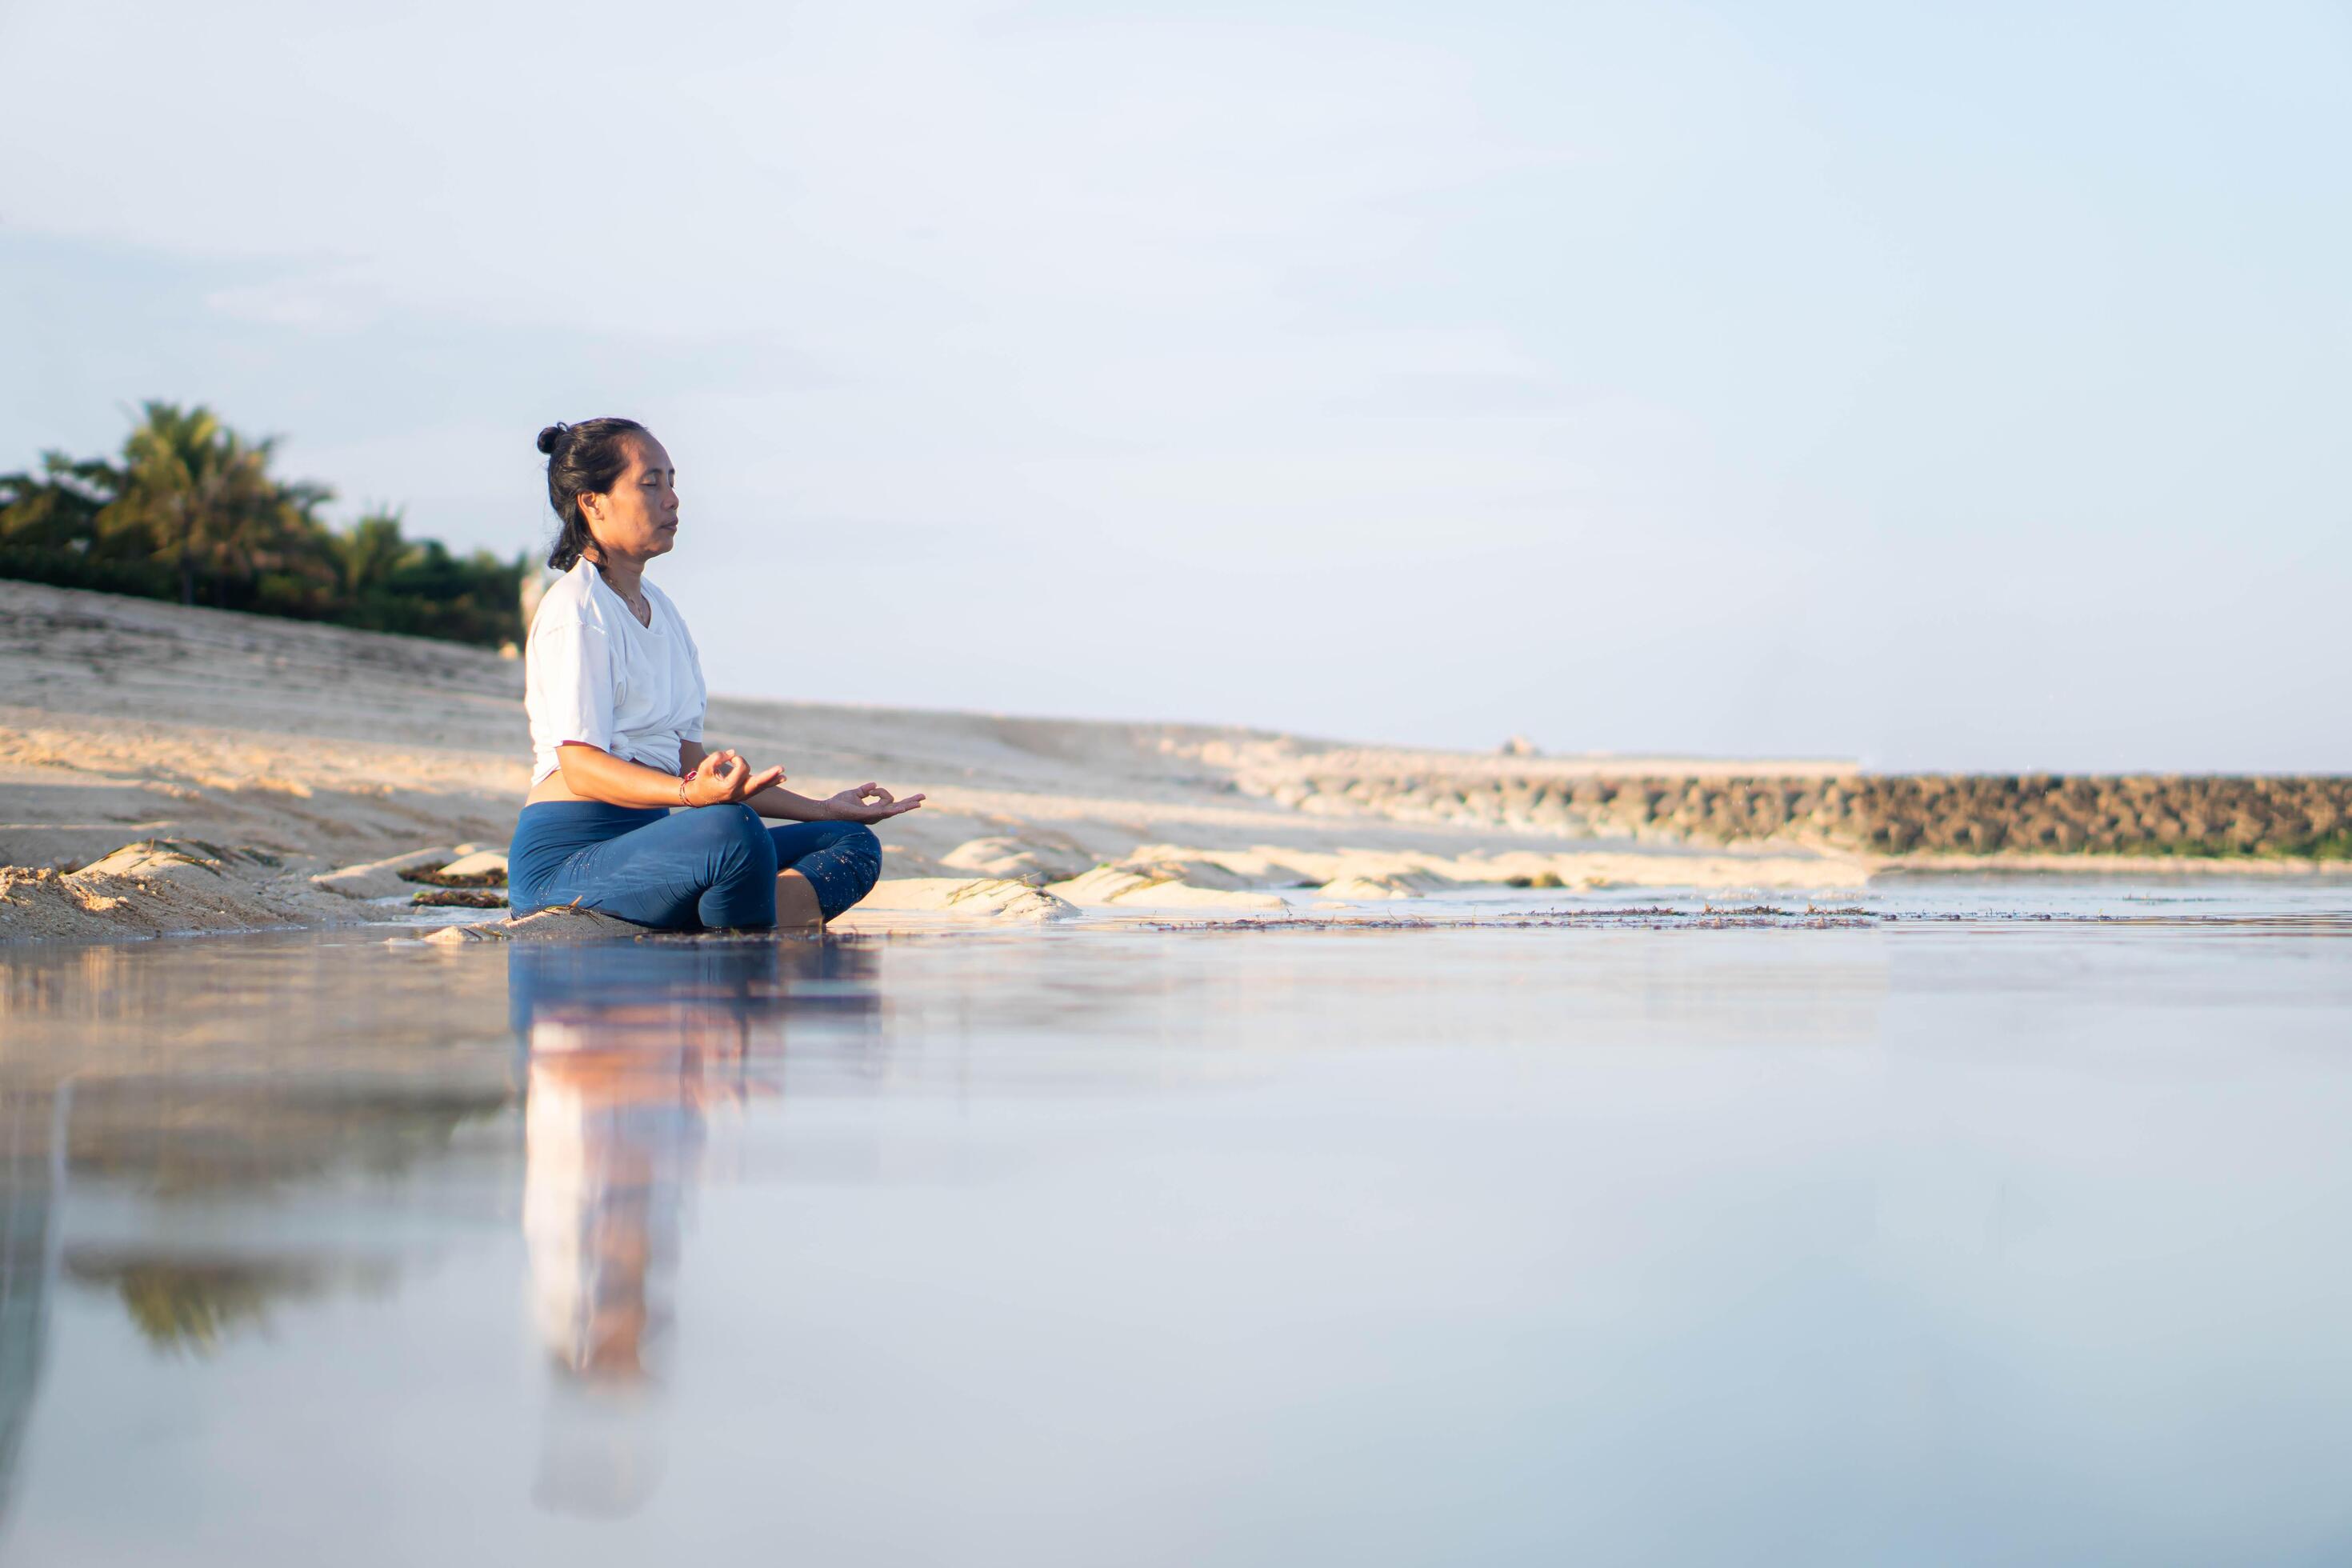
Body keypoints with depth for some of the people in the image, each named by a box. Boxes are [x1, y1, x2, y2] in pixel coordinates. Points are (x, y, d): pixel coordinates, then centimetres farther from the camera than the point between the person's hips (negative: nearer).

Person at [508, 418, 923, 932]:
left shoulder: (658, 608, 21)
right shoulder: (574, 611, -8)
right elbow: (582, 768, -19)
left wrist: (821, 810, 20)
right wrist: (694, 794, -36)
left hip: (646, 842, 10)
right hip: (565, 859, -10)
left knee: (853, 844, -3)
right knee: (734, 832, -37)